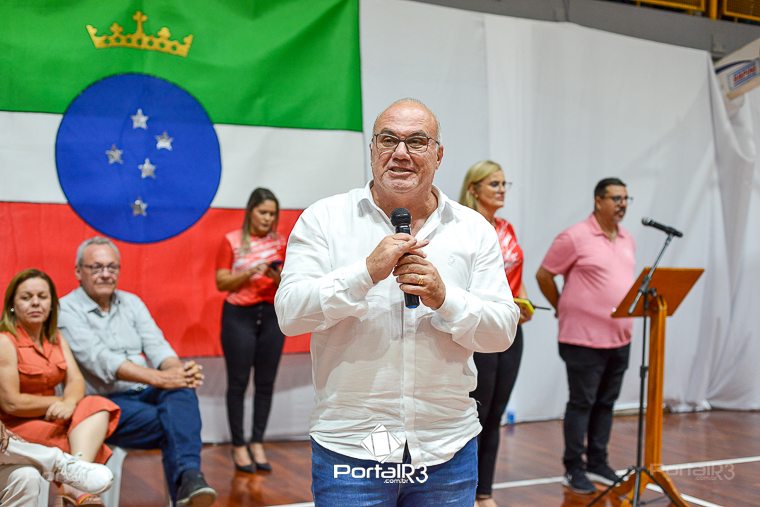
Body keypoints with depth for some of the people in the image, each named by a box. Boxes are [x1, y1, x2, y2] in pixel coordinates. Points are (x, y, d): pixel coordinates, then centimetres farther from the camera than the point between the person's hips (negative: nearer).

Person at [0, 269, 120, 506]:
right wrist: (59, 402, -8)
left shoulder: (55, 338, 12)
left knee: (97, 408, -22)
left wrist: (70, 402, -22)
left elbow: (76, 381, 2)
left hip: (50, 418, 7)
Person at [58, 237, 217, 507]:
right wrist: (158, 378, -30)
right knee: (173, 423, -31)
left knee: (182, 391, -31)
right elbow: (100, 359, -19)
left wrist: (178, 369, -22)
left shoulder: (131, 302, 17)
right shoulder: (66, 310, -3)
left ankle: (188, 477, -46)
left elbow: (156, 346, 4)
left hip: (147, 394, 5)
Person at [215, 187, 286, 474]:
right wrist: (251, 272, -16)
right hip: (239, 316, -3)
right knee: (238, 382, -3)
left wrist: (278, 276, -12)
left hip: (272, 315, 3)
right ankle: (238, 446, 4)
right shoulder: (231, 241, 1)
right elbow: (221, 283, -4)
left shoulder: (279, 243, 10)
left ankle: (257, 443, 10)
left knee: (265, 382, 2)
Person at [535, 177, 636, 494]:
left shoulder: (628, 241, 12)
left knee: (606, 403, 12)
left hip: (620, 337, 7)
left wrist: (627, 318, 17)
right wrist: (563, 309, 3)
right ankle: (573, 468, 10)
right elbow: (544, 275, -5)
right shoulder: (575, 237, -10)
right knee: (582, 403, 0)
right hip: (585, 337, -7)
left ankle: (597, 463, 23)